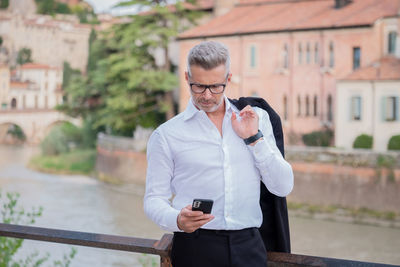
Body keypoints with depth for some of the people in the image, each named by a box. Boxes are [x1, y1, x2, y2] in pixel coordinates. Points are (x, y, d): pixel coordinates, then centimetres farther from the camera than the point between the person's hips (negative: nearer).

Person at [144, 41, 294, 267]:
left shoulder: (255, 119, 10)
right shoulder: (166, 135, 2)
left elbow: (283, 187, 6)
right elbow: (154, 199, 2)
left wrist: (254, 138, -4)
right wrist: (177, 220, -19)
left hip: (249, 247, 2)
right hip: (195, 248, -2)